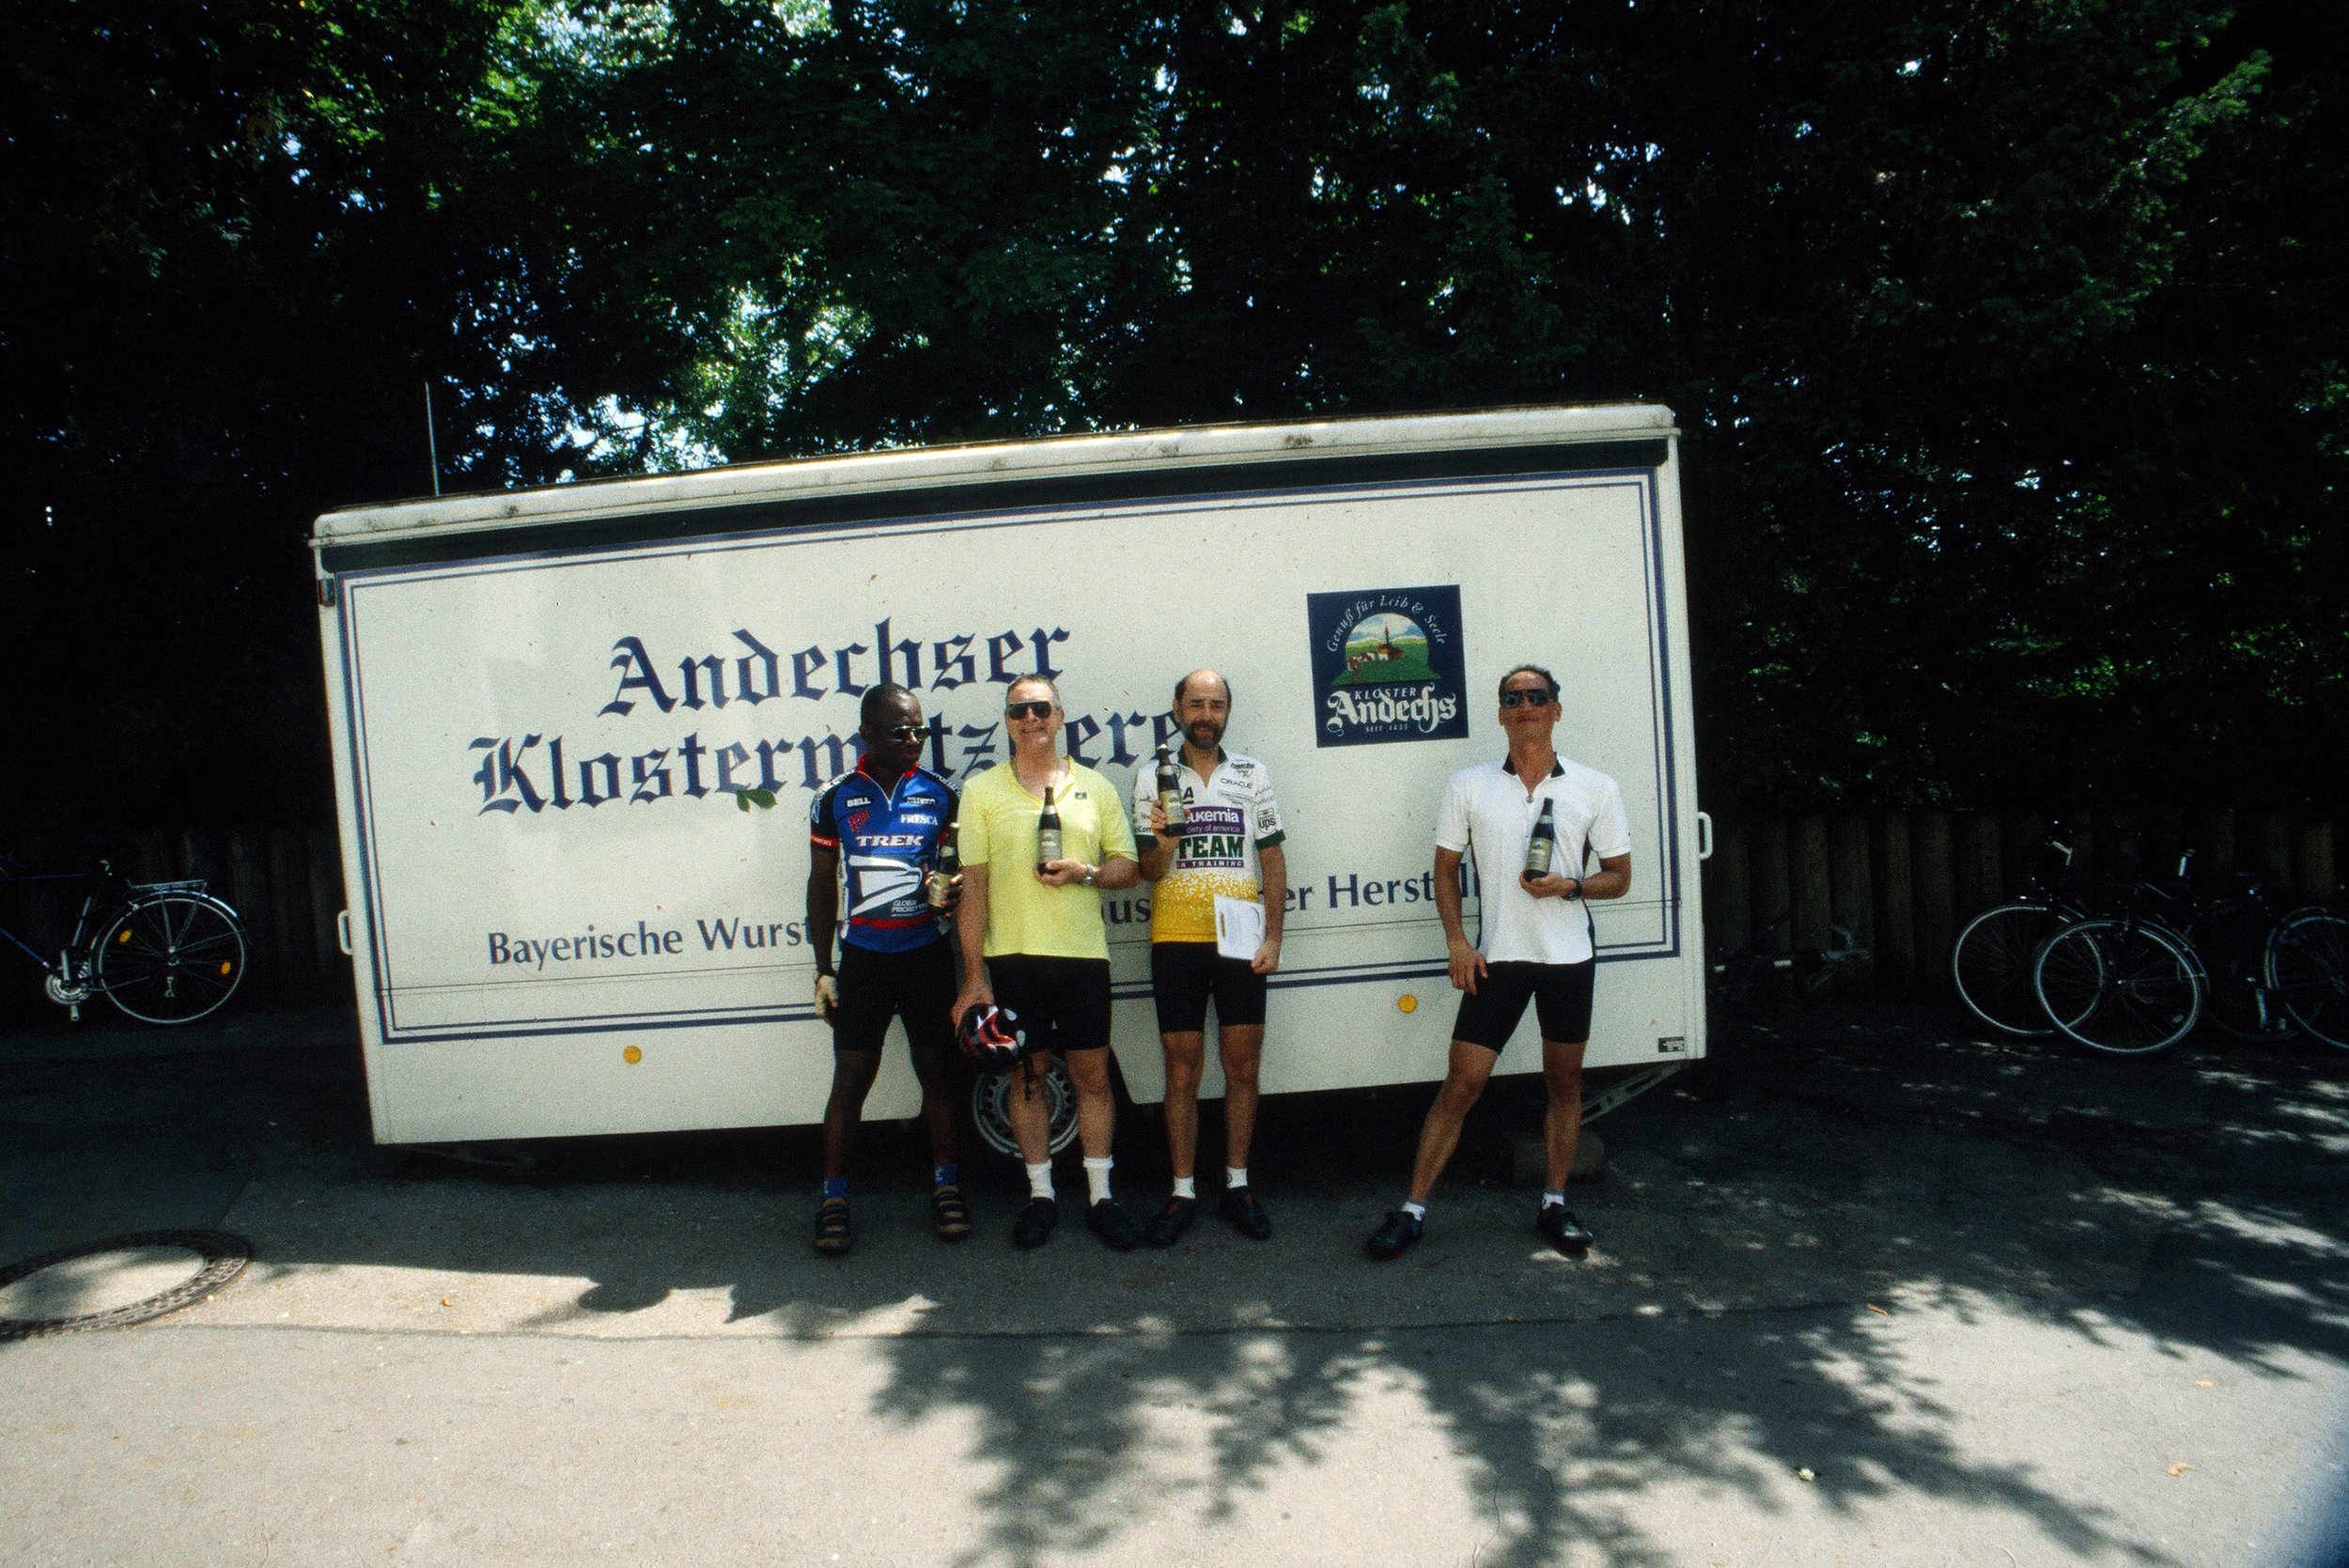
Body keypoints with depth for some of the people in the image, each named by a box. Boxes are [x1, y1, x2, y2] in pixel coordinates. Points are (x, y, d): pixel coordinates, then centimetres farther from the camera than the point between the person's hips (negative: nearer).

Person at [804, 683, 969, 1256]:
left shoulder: (940, 793, 2)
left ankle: (945, 1183, 22)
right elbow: (821, 886, 5)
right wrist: (823, 969, 3)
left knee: (937, 1070, 7)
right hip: (862, 956, -1)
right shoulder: (835, 799, 0)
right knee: (851, 1077, 1)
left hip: (928, 953, 1)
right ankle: (834, 1196, 15)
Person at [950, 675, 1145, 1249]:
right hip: (1013, 955, 0)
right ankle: (1041, 1195, 23)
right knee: (1026, 1076, 9)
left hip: (1083, 954, 1)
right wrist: (974, 975, -4)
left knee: (1092, 1076, 6)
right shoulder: (981, 790, 4)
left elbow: (1129, 867, 9)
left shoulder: (1095, 787, 8)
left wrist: (1085, 872, -13)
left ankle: (1100, 1195, 20)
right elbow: (973, 885, 0)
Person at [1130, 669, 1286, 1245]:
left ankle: (1237, 1185, 21)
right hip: (1176, 940, -1)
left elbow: (1273, 859, 6)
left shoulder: (1253, 774, 6)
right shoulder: (1152, 778, 3)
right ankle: (1183, 1193, 16)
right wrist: (1163, 841, -21)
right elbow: (1148, 871, 1)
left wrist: (1273, 938, -2)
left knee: (1243, 1068, 7)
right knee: (1182, 1071, 5)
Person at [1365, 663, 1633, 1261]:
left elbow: (1619, 877, 7)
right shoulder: (1468, 785, 2)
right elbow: (1445, 869, 7)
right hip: (1496, 958, -1)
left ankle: (1554, 1204, 28)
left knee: (1565, 1083, 11)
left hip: (1569, 958, 1)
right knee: (1460, 1086, -1)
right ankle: (1414, 1208, 7)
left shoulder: (1596, 789, 2)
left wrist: (1569, 887, -13)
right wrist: (1457, 943, -3)